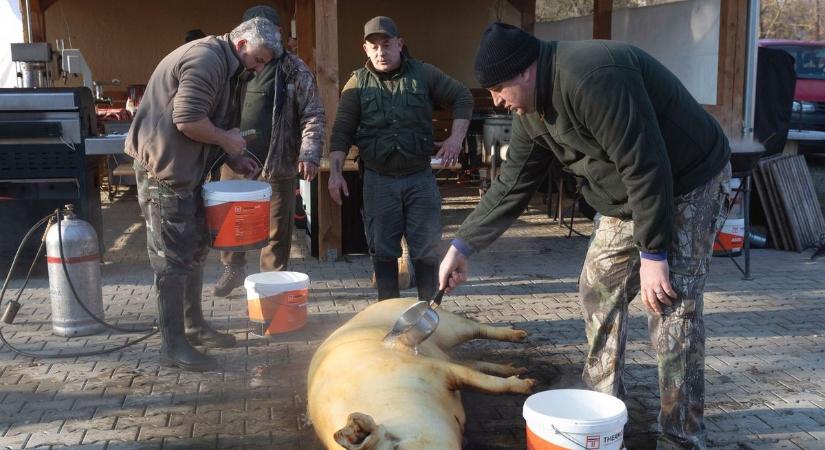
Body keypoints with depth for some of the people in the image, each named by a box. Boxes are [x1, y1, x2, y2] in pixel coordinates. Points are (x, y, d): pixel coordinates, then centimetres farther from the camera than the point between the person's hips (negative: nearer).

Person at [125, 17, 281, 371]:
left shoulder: (226, 66, 15)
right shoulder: (206, 58, -19)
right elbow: (188, 120, -27)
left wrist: (233, 157, 8)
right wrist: (227, 140, -13)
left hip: (186, 169, 11)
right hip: (164, 168, -11)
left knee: (194, 250, 16)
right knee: (172, 258, -6)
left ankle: (193, 326, 28)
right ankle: (173, 345, 1)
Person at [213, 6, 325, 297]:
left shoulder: (295, 70, -1)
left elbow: (313, 116, -3)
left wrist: (309, 155, -16)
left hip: (277, 165, -2)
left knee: (277, 229, 6)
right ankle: (234, 268, 36)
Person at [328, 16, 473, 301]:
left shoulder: (423, 74, 1)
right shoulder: (358, 84, 1)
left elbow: (462, 97, 8)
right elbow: (342, 131, 0)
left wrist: (456, 137, -4)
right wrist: (335, 172, -9)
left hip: (420, 178, 0)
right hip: (379, 181, 1)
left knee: (426, 251, 3)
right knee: (383, 252, 7)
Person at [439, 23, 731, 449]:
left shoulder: (594, 78, -32)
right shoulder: (532, 113, -1)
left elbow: (645, 167, -30)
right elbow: (511, 186, 5)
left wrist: (653, 253, -25)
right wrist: (461, 246, 4)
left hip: (687, 185, -9)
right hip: (626, 197, 9)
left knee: (671, 311, -12)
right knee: (598, 290, 9)